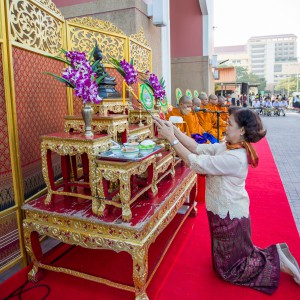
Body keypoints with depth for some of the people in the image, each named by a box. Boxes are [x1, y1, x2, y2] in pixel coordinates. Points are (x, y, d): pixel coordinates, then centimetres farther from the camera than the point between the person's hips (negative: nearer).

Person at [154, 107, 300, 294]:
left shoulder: (235, 158, -31)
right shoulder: (226, 147, -3)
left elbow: (194, 162, -30)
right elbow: (197, 148, -3)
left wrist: (171, 138, -25)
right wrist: (174, 130, -10)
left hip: (230, 218, -9)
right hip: (225, 213, 9)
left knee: (228, 270, 12)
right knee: (235, 256, 26)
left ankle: (276, 261, 17)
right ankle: (274, 254, 29)